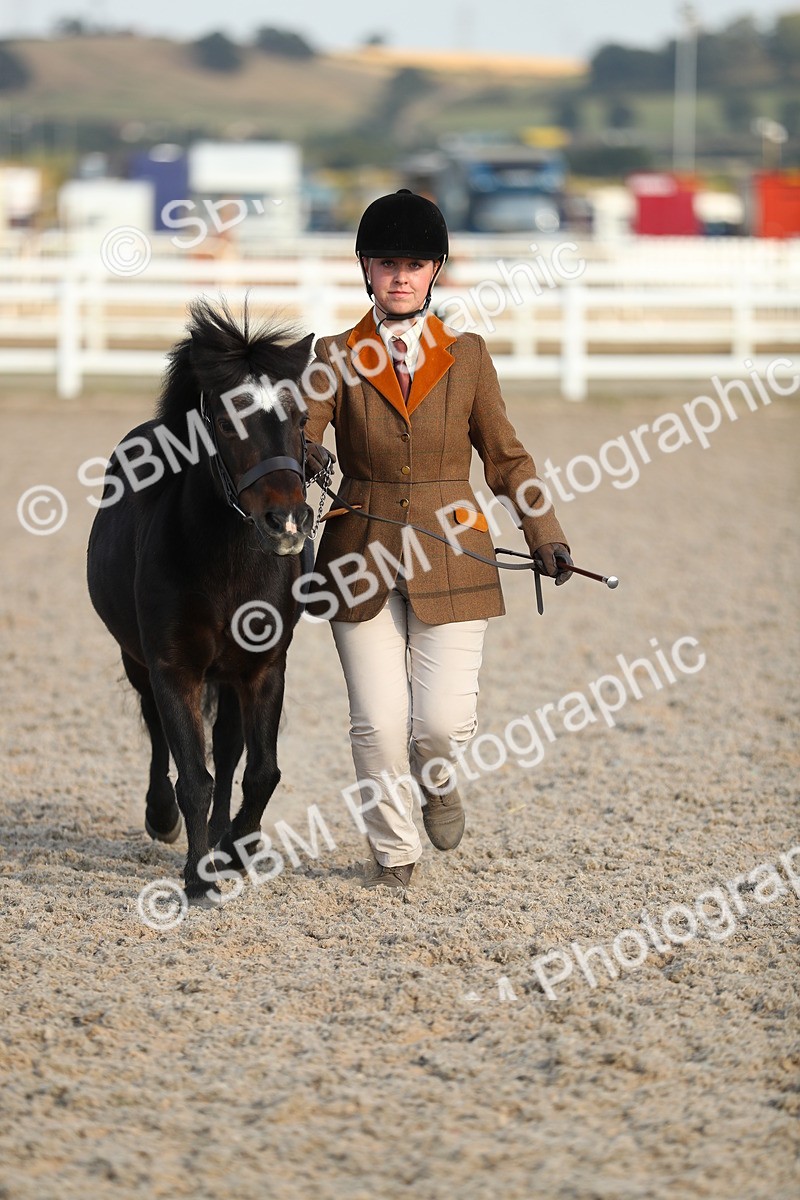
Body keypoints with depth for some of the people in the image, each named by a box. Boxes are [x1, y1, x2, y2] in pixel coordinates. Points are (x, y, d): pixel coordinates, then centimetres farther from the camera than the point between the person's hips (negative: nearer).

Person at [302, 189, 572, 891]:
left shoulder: (467, 357, 4)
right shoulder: (338, 358, 1)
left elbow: (505, 457, 11)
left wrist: (546, 537, 4)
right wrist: (307, 459, -33)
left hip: (450, 561, 0)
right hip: (362, 562, 0)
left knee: (445, 721, -7)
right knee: (378, 722, -4)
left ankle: (436, 779, 29)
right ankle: (394, 853, 17)